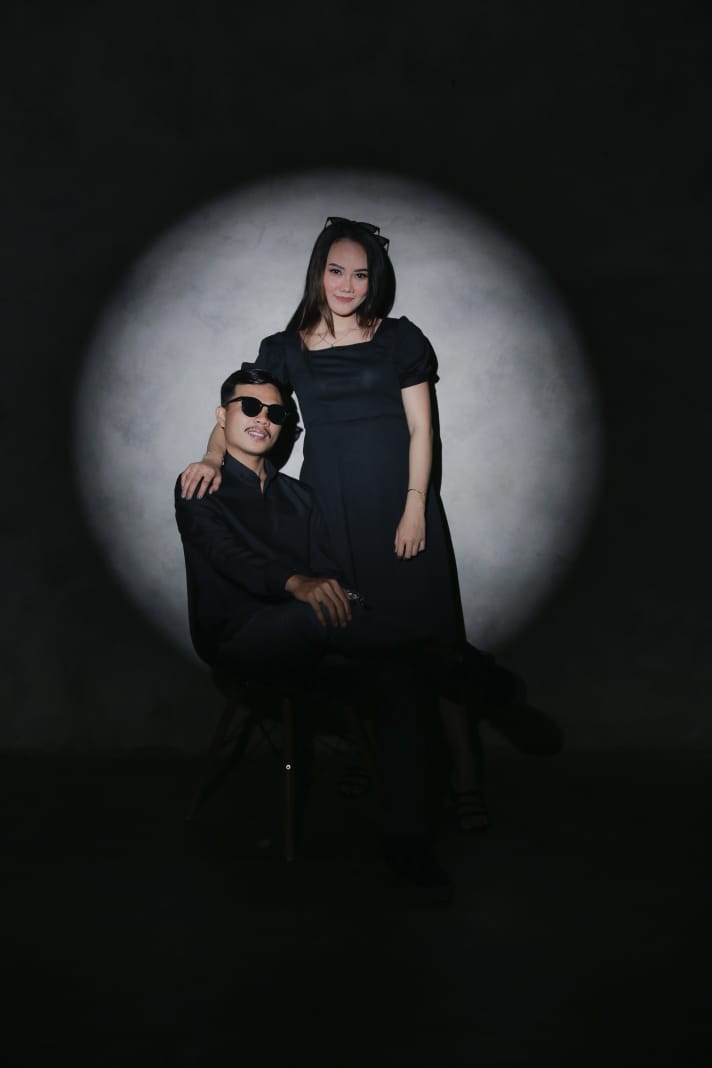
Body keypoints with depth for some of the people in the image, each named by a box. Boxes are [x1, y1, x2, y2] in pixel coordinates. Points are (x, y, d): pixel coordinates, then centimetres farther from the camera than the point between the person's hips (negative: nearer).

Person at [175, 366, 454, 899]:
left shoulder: (298, 497, 24)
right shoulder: (199, 489, 7)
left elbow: (328, 572, 12)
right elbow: (228, 555, -14)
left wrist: (341, 596, -15)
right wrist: (297, 583, -34)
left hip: (301, 641, 5)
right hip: (237, 636, -5)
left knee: (398, 659, -25)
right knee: (317, 613, -37)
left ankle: (406, 837, -28)